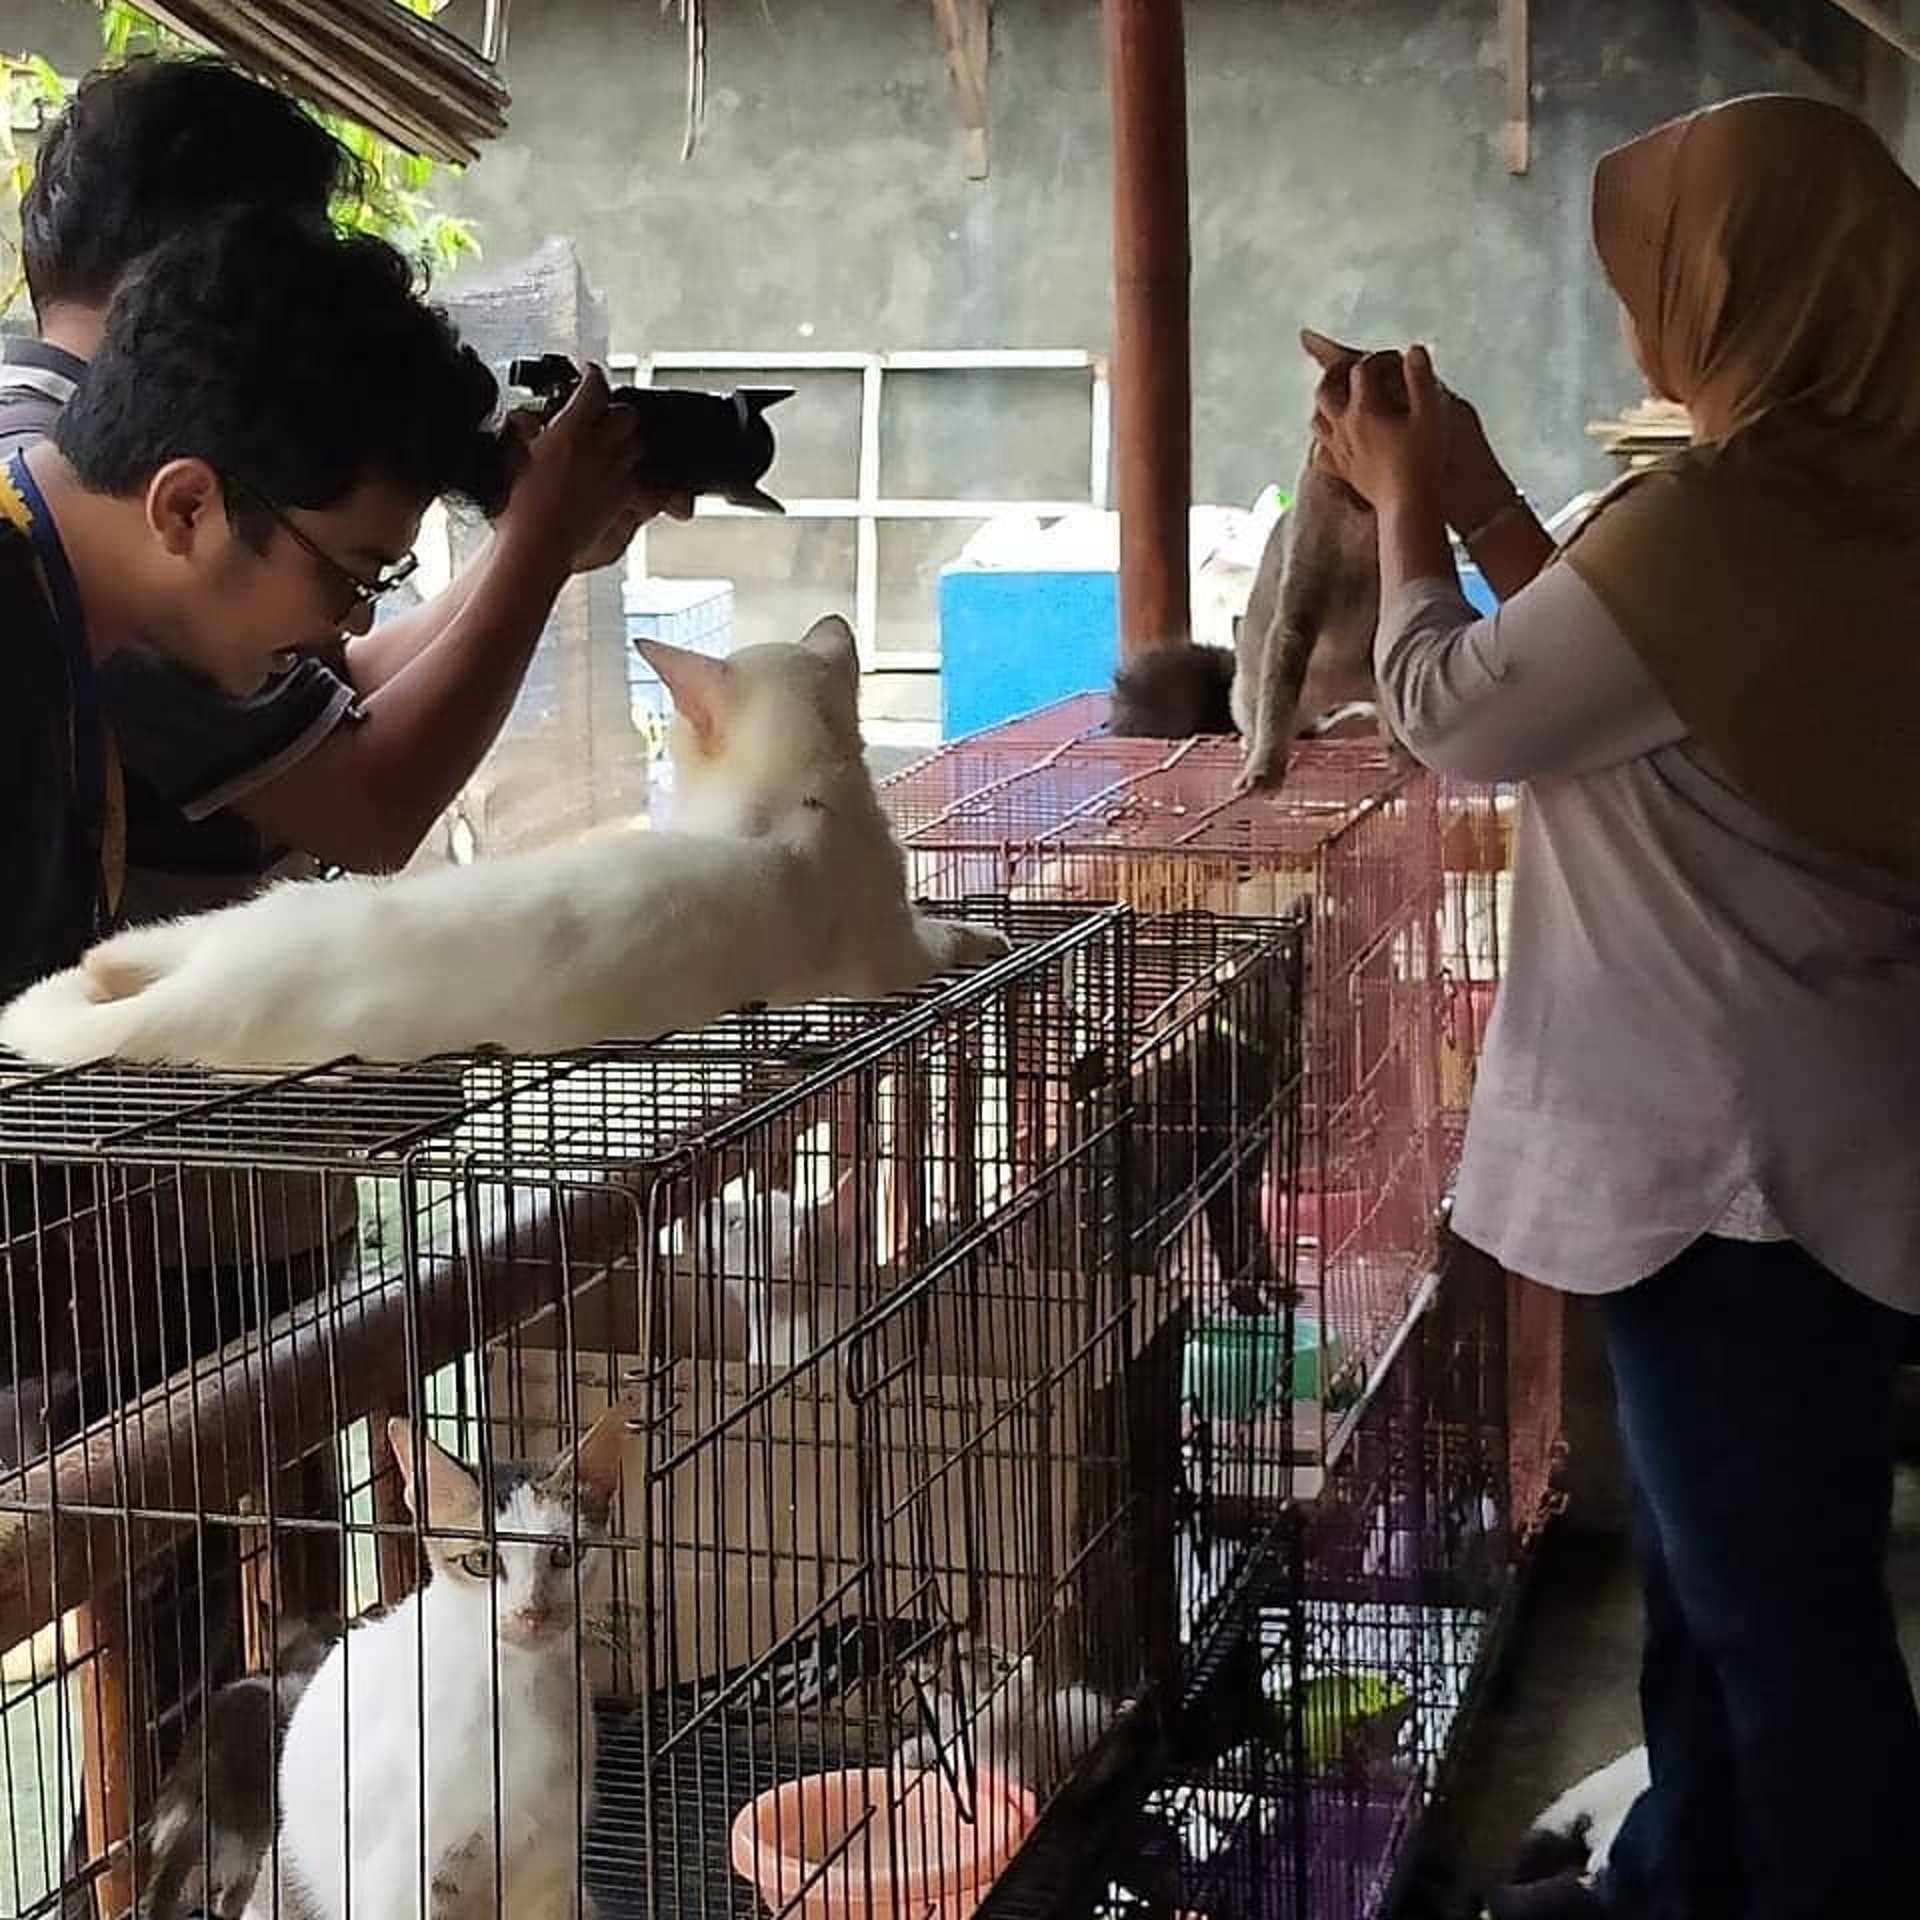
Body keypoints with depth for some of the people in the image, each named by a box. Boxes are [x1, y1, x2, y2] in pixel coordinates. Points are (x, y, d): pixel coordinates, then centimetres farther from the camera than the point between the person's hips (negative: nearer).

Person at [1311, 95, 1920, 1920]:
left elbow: (1457, 713, -11)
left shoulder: (1716, 520, -25)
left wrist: (1404, 504, 4)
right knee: (1724, 1562, 23)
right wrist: (1476, 497, 13)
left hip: (1737, 1147, -10)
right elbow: (1590, 676, 15)